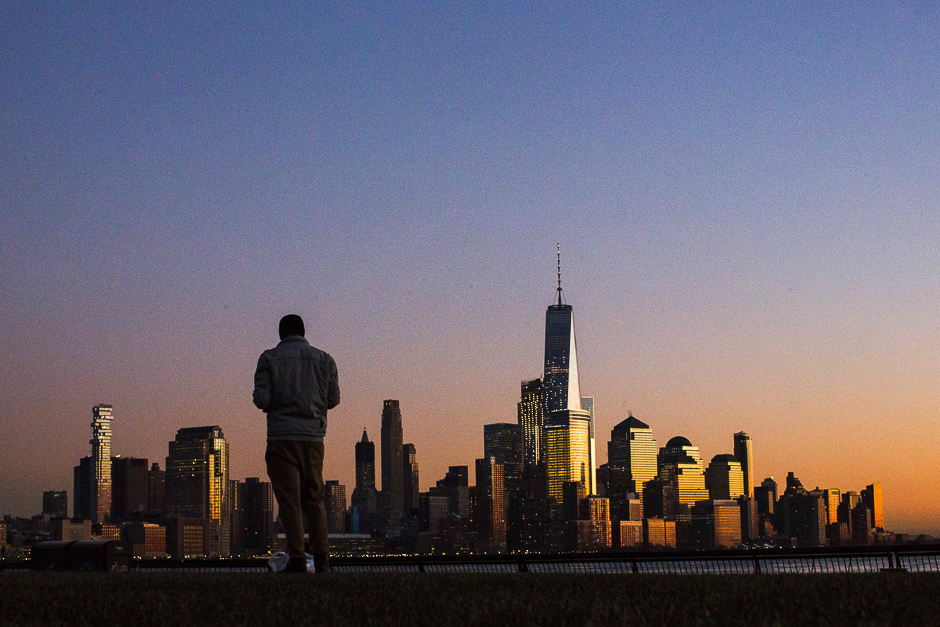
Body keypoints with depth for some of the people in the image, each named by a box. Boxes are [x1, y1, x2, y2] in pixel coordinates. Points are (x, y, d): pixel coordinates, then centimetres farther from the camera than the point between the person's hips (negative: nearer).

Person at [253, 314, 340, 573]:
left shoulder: (269, 358, 0)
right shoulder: (324, 359, 8)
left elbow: (261, 399, -6)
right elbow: (333, 399, 9)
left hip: (281, 437, -3)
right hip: (313, 437, 3)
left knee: (289, 500, -2)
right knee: (314, 498, 15)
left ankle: (297, 558, -7)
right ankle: (321, 558, 9)